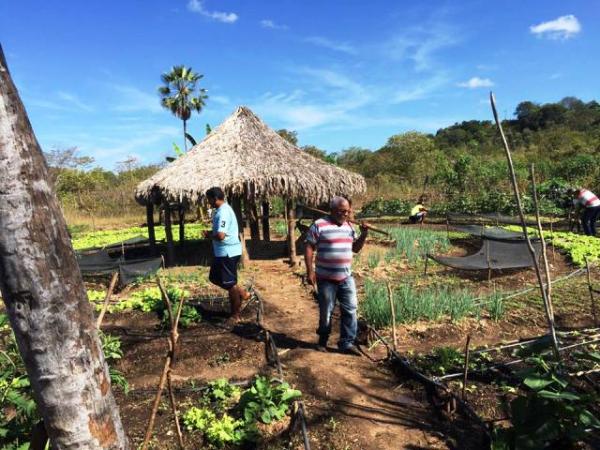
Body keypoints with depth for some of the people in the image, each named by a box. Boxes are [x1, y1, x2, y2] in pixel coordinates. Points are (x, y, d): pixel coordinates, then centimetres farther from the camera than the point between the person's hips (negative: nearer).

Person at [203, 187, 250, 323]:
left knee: (230, 283, 1)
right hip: (223, 252, 10)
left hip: (228, 253, -10)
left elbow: (220, 235, -29)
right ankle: (242, 293, 23)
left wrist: (209, 235, -10)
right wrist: (211, 232, 7)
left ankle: (235, 315, 13)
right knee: (215, 278, 20)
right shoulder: (222, 210, 12)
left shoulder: (223, 212, -21)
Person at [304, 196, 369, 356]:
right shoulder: (319, 225, -10)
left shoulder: (349, 226, 9)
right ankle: (323, 341, 28)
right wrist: (310, 271, -14)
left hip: (346, 278, 5)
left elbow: (355, 248, 17)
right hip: (326, 279, -5)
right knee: (326, 312, 9)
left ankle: (347, 343, 17)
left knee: (350, 310, 5)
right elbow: (309, 248, -9)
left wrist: (363, 235, 0)